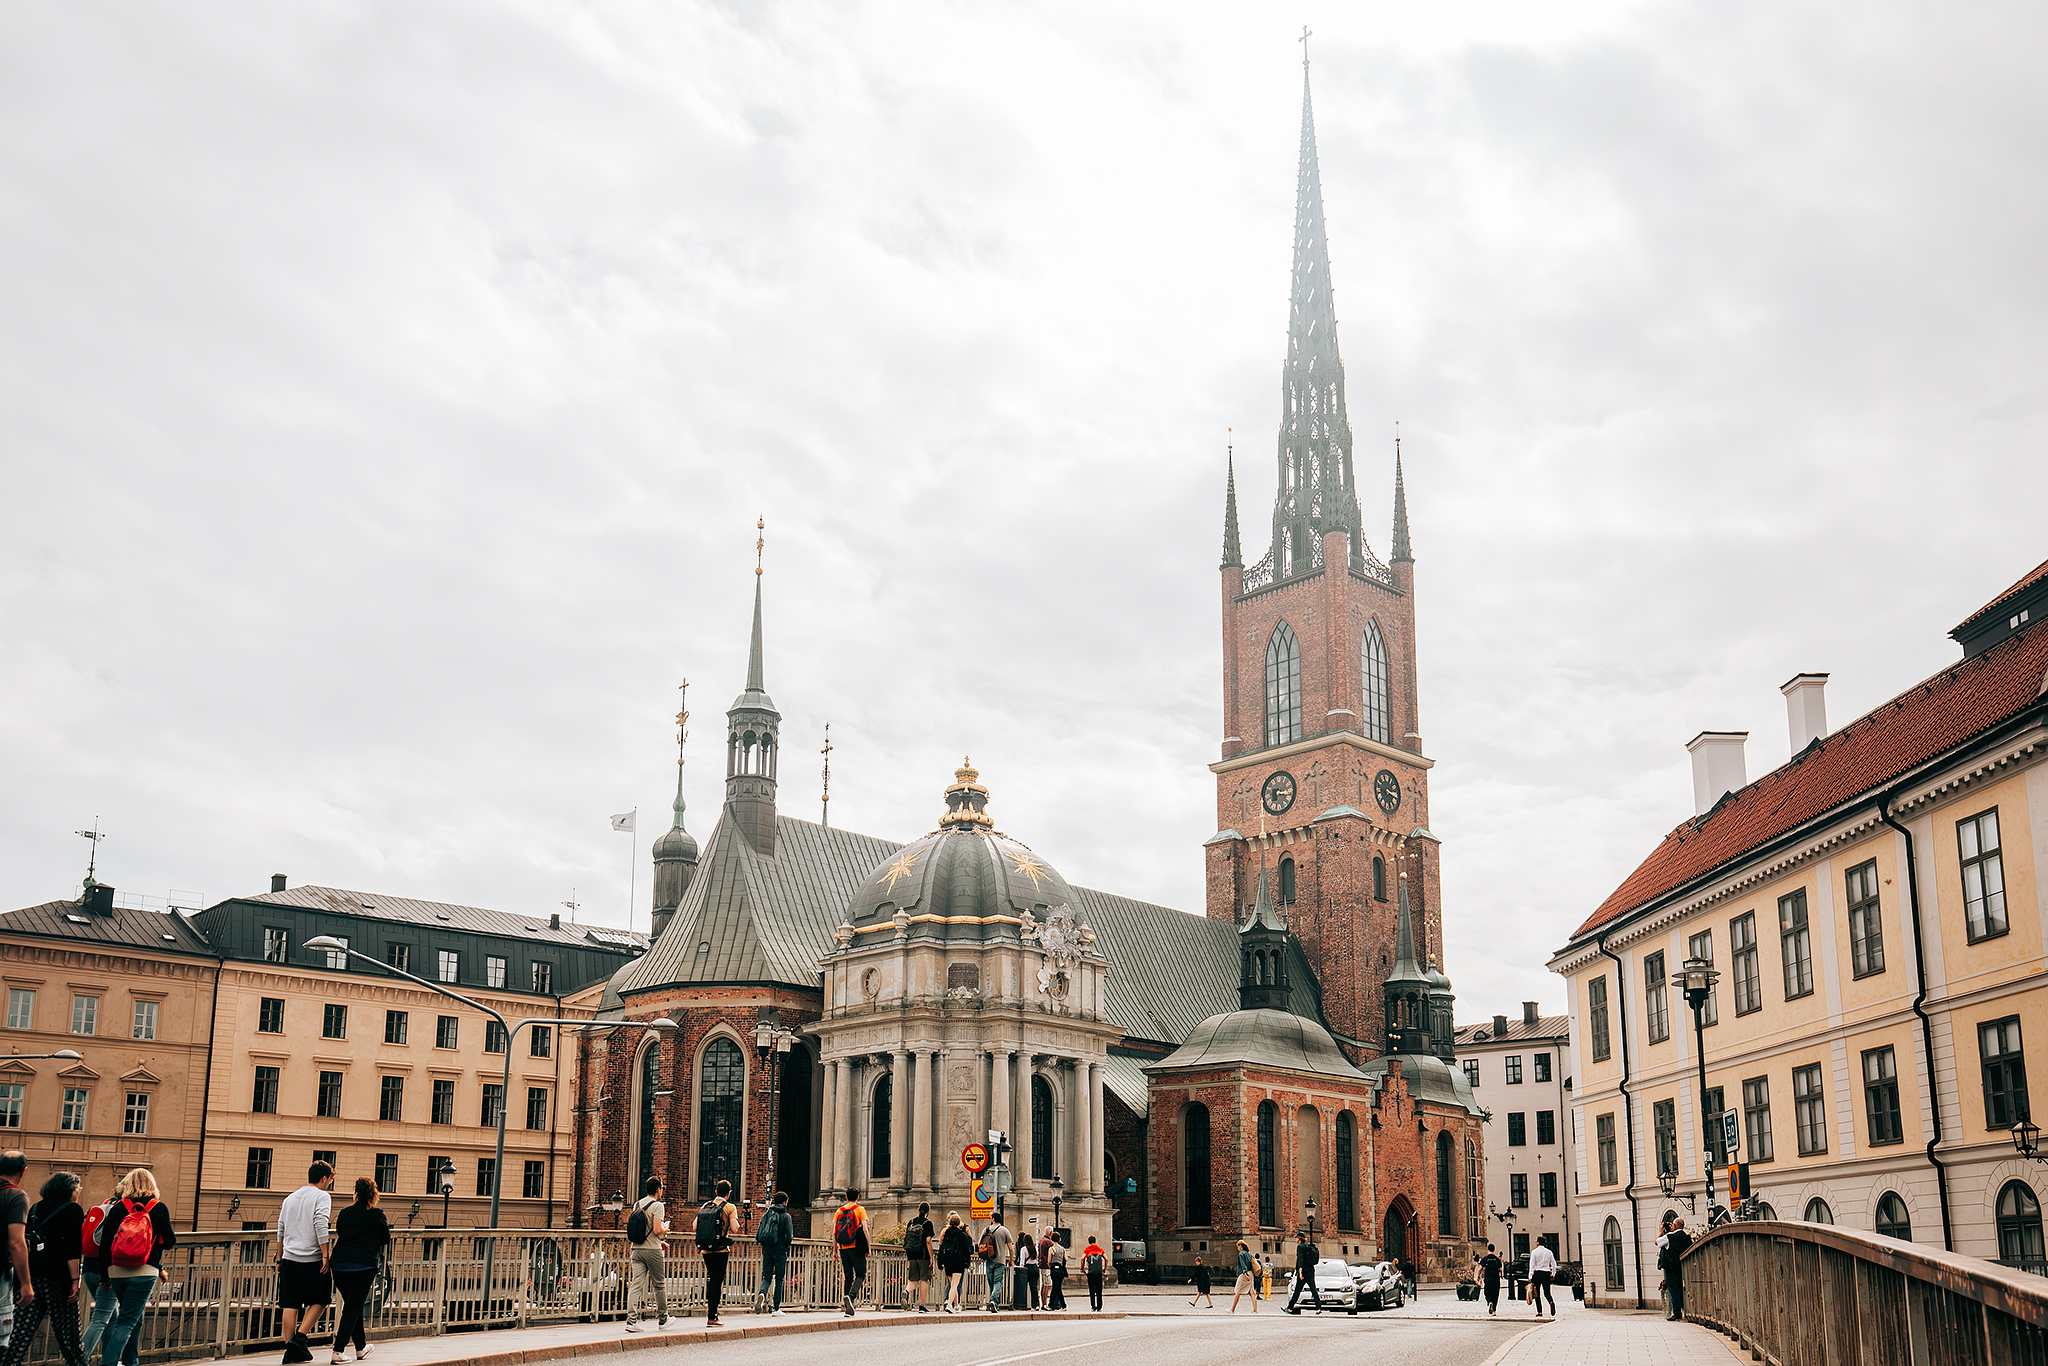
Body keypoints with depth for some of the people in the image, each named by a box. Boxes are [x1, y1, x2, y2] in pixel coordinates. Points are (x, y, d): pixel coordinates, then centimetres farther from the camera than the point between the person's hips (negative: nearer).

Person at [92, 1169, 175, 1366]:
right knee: (128, 1321, -2)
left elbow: (104, 1244, 6)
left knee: (135, 1317, 22)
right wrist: (173, 1234, 25)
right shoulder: (160, 1208, -1)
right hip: (144, 1272, -4)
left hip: (116, 1271, 4)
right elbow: (168, 1241, 1)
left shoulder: (117, 1208, 6)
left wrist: (105, 1276, 14)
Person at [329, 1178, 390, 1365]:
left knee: (351, 1306, 17)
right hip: (364, 1264, -4)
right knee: (353, 1308, 0)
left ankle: (360, 1348, 30)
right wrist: (387, 1227, 28)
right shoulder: (377, 1214, 1)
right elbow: (386, 1240, 8)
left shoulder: (344, 1213, 9)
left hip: (340, 1264, 4)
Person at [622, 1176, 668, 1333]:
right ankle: (662, 1319, 20)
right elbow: (657, 1230, -20)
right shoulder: (657, 1206, -10)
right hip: (652, 1250, -6)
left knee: (636, 1284, -1)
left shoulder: (637, 1204, 12)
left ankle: (631, 1320, -11)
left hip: (636, 1249, 6)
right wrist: (665, 1230, 4)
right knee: (659, 1285, 9)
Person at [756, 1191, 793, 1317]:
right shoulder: (786, 1216, -5)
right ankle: (776, 1309, 5)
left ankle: (763, 1292, -20)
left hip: (766, 1250, 3)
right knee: (779, 1279, 5)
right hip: (780, 1250, -3)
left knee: (766, 1276, 12)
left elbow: (758, 1235, 4)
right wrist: (786, 1245, 8)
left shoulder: (766, 1215, 6)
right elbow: (789, 1237, -12)